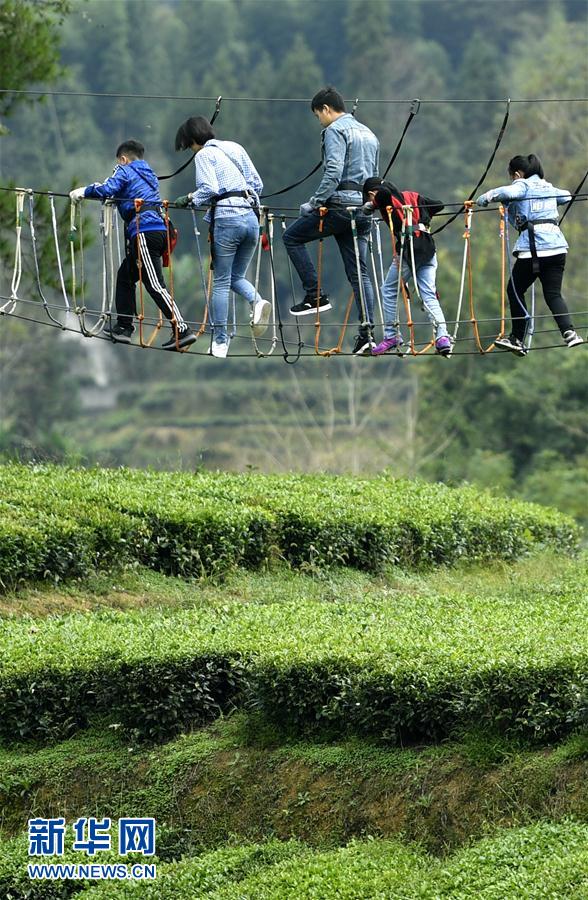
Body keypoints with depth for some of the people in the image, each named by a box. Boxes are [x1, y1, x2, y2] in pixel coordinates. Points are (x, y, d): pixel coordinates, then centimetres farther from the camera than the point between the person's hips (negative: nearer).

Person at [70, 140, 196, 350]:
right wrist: (102, 190, 33)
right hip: (160, 229, 9)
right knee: (125, 275, 20)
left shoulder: (125, 171, 3)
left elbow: (107, 189, -12)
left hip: (145, 231, -9)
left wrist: (83, 191, 1)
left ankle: (182, 331, -22)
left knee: (155, 284, -13)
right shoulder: (148, 173, 28)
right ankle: (123, 327, 22)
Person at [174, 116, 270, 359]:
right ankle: (257, 302, -14)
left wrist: (190, 199, 3)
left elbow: (209, 189, -13)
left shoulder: (204, 154, 0)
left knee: (220, 282, 2)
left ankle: (220, 341, 2)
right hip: (251, 218, 6)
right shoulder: (235, 148, 19)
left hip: (227, 218, -6)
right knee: (236, 276, 18)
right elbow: (257, 183, 17)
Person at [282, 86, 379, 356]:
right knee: (359, 272, 6)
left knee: (292, 236, 8)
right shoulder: (369, 134, 23)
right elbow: (375, 175, 26)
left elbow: (333, 173, -18)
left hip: (340, 204, -8)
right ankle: (367, 331, -3)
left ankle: (315, 295, 0)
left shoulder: (335, 131, -5)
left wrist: (314, 203, -14)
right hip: (364, 208, 8)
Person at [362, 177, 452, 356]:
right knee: (429, 295, 3)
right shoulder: (412, 196, 22)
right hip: (428, 248, 6)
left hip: (408, 247, -6)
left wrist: (370, 206, -1)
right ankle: (442, 336, -13)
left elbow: (384, 191, -20)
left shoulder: (385, 198, 4)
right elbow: (438, 205, 24)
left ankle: (391, 336, 13)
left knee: (389, 291, 12)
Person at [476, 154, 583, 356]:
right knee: (553, 294, 5)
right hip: (557, 245, 6)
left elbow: (508, 192, -21)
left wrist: (487, 197, -10)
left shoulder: (523, 186, 3)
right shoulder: (548, 187, 22)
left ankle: (517, 339, 7)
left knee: (515, 290, 9)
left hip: (533, 247, -6)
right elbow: (567, 196, 42)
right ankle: (568, 331, -18)